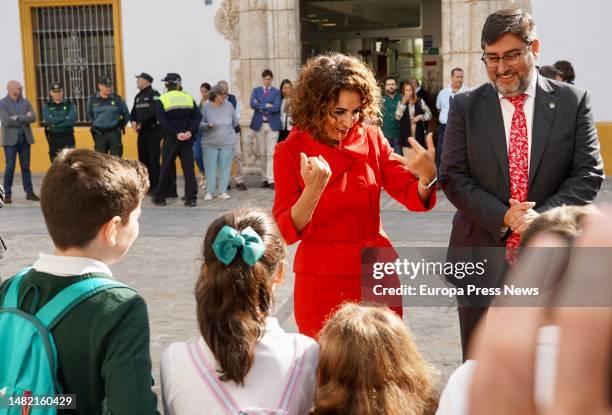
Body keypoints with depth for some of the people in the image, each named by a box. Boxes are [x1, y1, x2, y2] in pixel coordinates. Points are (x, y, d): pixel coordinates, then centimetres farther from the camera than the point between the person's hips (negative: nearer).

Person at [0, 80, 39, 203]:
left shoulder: (25, 102, 8)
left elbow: (33, 117, -4)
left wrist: (18, 118, -15)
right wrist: (24, 118, -11)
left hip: (25, 138, 4)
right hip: (11, 139, -4)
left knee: (26, 166, 8)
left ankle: (29, 192, 12)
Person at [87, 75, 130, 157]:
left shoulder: (117, 98, -4)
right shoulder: (92, 99, -1)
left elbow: (126, 114, 8)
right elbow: (89, 115, 18)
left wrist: (121, 126, 12)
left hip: (114, 132, -1)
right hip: (99, 134, 1)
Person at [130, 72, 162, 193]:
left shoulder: (154, 95, -7)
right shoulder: (138, 96, 19)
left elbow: (153, 112, -19)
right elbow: (133, 112, 17)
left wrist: (141, 123, -16)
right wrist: (133, 121, -5)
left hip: (152, 130, -8)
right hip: (141, 132, 8)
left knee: (153, 160, -8)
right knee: (143, 159, 10)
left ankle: (155, 187, -4)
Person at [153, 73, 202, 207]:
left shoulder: (162, 100, -2)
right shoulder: (188, 98, 7)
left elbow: (162, 121, -13)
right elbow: (198, 116, -3)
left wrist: (175, 134, -15)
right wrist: (190, 131, -12)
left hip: (170, 139, -2)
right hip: (188, 139, 2)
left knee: (166, 168, 8)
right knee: (189, 168, 4)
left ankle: (160, 197, 15)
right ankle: (191, 198, -1)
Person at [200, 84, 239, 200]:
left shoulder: (228, 106, 0)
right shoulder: (206, 107, -4)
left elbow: (235, 121, 12)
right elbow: (200, 123, -1)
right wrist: (208, 125, -19)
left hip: (227, 142, 2)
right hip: (210, 143, -1)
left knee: (225, 167, 3)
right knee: (210, 167, 2)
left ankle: (223, 192, 10)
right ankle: (209, 192, 9)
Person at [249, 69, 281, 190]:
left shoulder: (276, 92, 7)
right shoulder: (256, 90, 11)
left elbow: (276, 107, -10)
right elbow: (253, 104, -6)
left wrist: (261, 107, -7)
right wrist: (267, 105, -12)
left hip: (273, 125, -2)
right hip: (259, 124, 2)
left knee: (271, 153, -8)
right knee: (262, 153, 6)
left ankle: (271, 180, -12)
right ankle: (265, 179, 13)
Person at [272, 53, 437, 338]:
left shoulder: (371, 138, 0)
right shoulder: (290, 151, -8)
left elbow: (414, 197, -2)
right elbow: (287, 232, -10)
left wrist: (427, 177, -23)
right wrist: (313, 189, -27)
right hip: (322, 280, -3)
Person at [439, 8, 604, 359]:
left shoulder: (573, 101, 1)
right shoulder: (466, 106, 2)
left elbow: (589, 173, -2)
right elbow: (453, 177, -3)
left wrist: (542, 217, -18)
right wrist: (503, 217, -16)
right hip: (483, 257, 0)